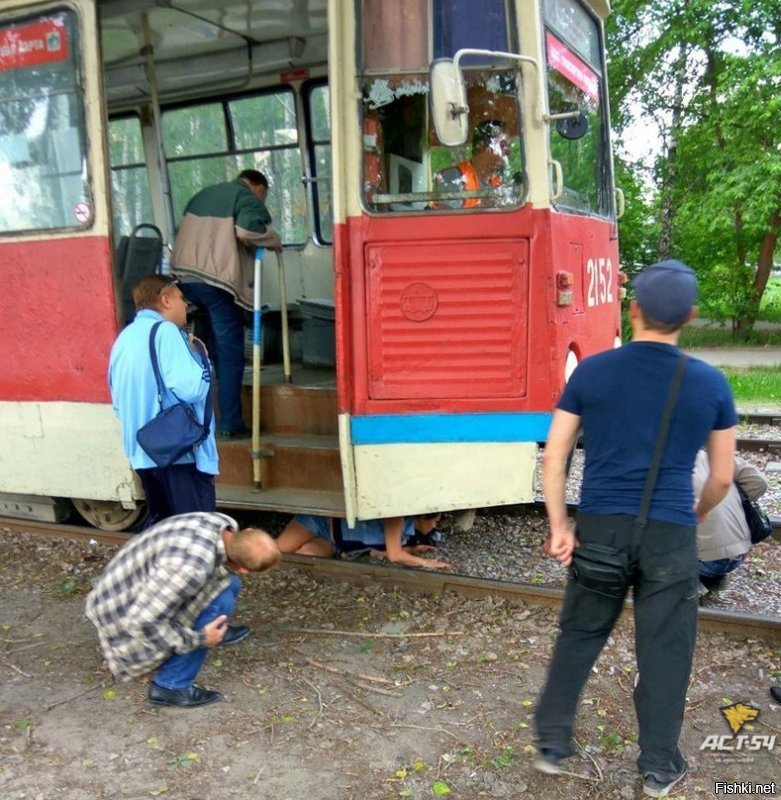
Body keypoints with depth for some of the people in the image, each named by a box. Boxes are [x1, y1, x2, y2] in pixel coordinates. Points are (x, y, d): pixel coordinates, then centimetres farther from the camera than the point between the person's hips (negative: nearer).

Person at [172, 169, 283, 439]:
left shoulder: (203, 194, 26)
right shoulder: (249, 199, 3)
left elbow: (189, 233, 23)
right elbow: (247, 230, -16)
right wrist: (273, 239, -1)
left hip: (185, 276, 7)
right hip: (217, 281, -7)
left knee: (207, 348, 20)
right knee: (230, 353, -1)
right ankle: (229, 424, 0)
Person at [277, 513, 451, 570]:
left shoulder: (406, 531, 0)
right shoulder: (397, 516, -26)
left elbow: (377, 552, -1)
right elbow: (394, 556, -30)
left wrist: (412, 550, 0)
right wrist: (425, 562, -20)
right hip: (321, 521, -7)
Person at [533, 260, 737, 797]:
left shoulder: (592, 372, -3)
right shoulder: (710, 384, -2)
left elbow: (554, 456, -2)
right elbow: (723, 477, 6)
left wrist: (559, 526, 4)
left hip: (600, 527, 1)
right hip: (670, 534, -1)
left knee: (579, 636, 17)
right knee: (665, 651, 12)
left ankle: (553, 744, 27)